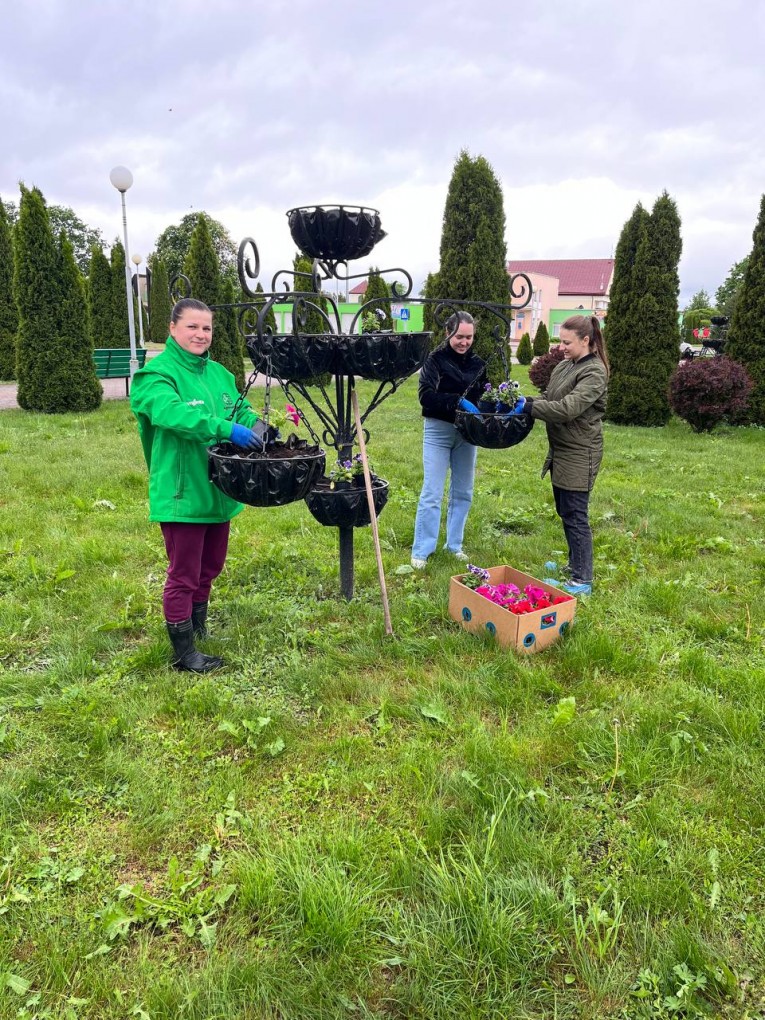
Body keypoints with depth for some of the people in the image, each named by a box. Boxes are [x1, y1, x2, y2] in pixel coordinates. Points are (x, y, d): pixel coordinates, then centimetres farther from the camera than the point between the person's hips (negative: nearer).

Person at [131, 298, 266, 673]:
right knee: (183, 575, 3)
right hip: (181, 493, -8)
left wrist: (261, 424, -11)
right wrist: (225, 429, -40)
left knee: (210, 567, 21)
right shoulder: (157, 374, -12)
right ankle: (183, 653, 18)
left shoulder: (218, 373, 12)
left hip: (218, 490, 8)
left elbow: (240, 410, 12)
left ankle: (198, 628, 42)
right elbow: (171, 412, -30)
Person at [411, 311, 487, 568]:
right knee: (432, 493, -4)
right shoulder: (435, 359, -7)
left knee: (463, 492, 11)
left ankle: (454, 544, 26)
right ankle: (420, 551, 6)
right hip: (439, 431, -5)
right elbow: (426, 396, -19)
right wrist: (458, 401, -29)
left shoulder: (478, 363, 7)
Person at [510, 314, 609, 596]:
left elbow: (568, 408, -26)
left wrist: (529, 407, -22)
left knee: (575, 515, -4)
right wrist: (527, 401, -5)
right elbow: (548, 398, 14)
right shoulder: (564, 366, 10)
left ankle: (582, 580, 5)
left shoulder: (594, 373, -16)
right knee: (565, 511, 18)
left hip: (579, 454, -9)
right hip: (561, 450, 9)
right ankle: (575, 564, 34)